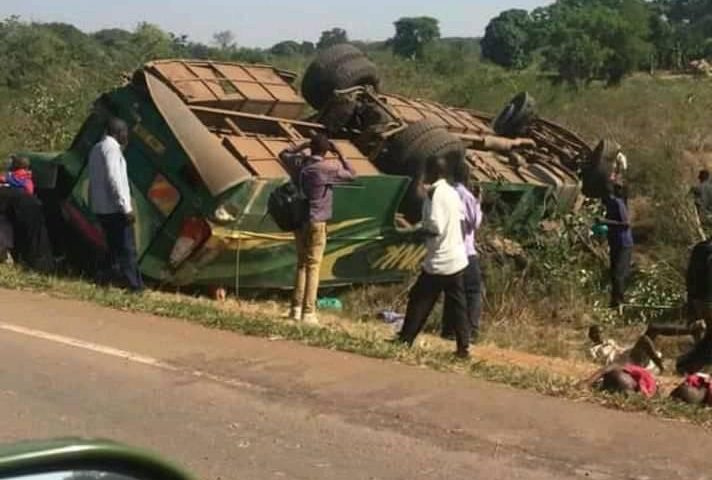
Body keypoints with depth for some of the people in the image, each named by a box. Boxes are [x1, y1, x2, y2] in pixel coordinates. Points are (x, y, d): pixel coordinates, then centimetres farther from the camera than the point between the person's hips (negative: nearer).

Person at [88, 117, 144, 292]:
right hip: (114, 208, -9)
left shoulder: (97, 149, 18)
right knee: (127, 248, -6)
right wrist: (127, 207, -21)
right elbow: (114, 179, -21)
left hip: (101, 207, 9)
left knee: (115, 246, 17)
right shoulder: (112, 148, -13)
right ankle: (135, 285, -6)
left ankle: (103, 278, 17)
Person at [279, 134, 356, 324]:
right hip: (316, 222, -6)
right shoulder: (328, 168, -13)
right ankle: (308, 312, -6)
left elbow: (283, 154, 24)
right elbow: (352, 174, -1)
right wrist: (339, 154, 3)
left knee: (301, 263, 15)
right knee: (313, 266, -3)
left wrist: (304, 146, 18)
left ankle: (296, 308, 14)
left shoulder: (298, 162, 3)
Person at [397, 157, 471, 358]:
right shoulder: (453, 193, 10)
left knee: (419, 300, 5)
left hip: (438, 262, -7)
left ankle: (405, 340, 11)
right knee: (458, 304, 8)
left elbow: (435, 228, -23)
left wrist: (421, 230, -1)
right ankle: (463, 347, 6)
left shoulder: (435, 193, -14)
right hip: (457, 259, 7)